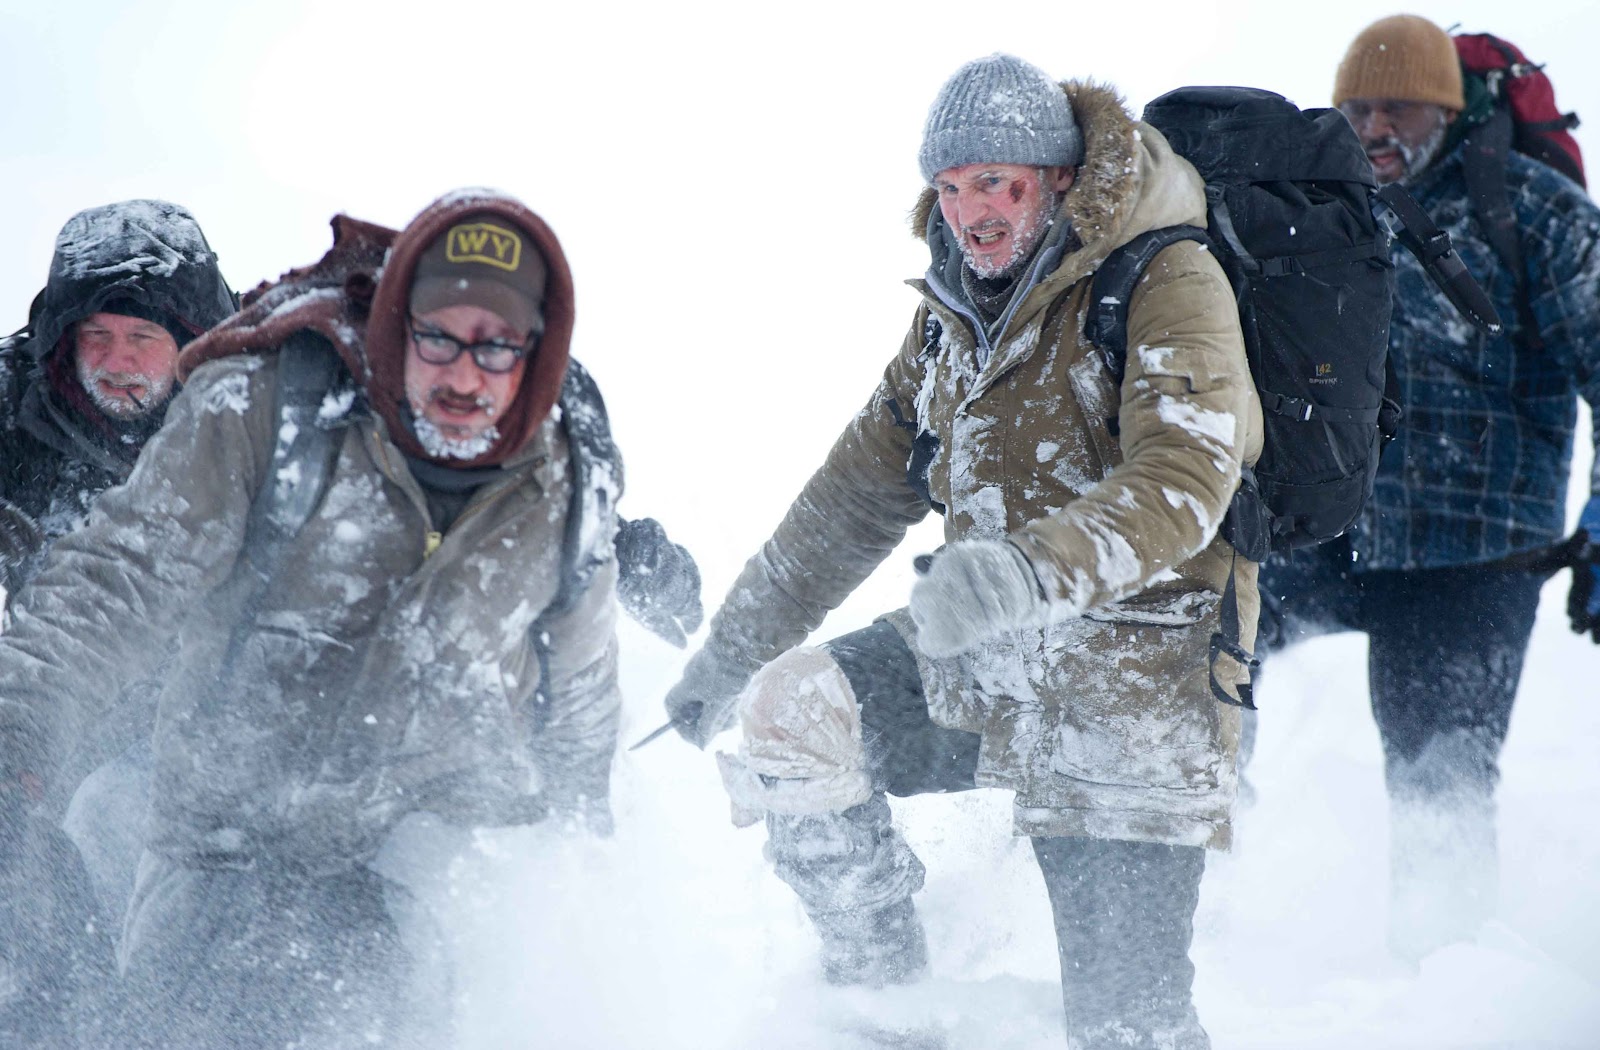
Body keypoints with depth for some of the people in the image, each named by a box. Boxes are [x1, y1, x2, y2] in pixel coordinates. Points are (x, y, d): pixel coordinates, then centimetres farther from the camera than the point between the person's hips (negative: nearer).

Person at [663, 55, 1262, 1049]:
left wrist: (1032, 570, -46)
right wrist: (730, 653, 20)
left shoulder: (1168, 284, -13)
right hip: (988, 664, 8)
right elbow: (859, 493, 20)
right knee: (788, 708, -6)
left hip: (1133, 682, -7)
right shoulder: (956, 315, 12)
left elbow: (1181, 483, -28)